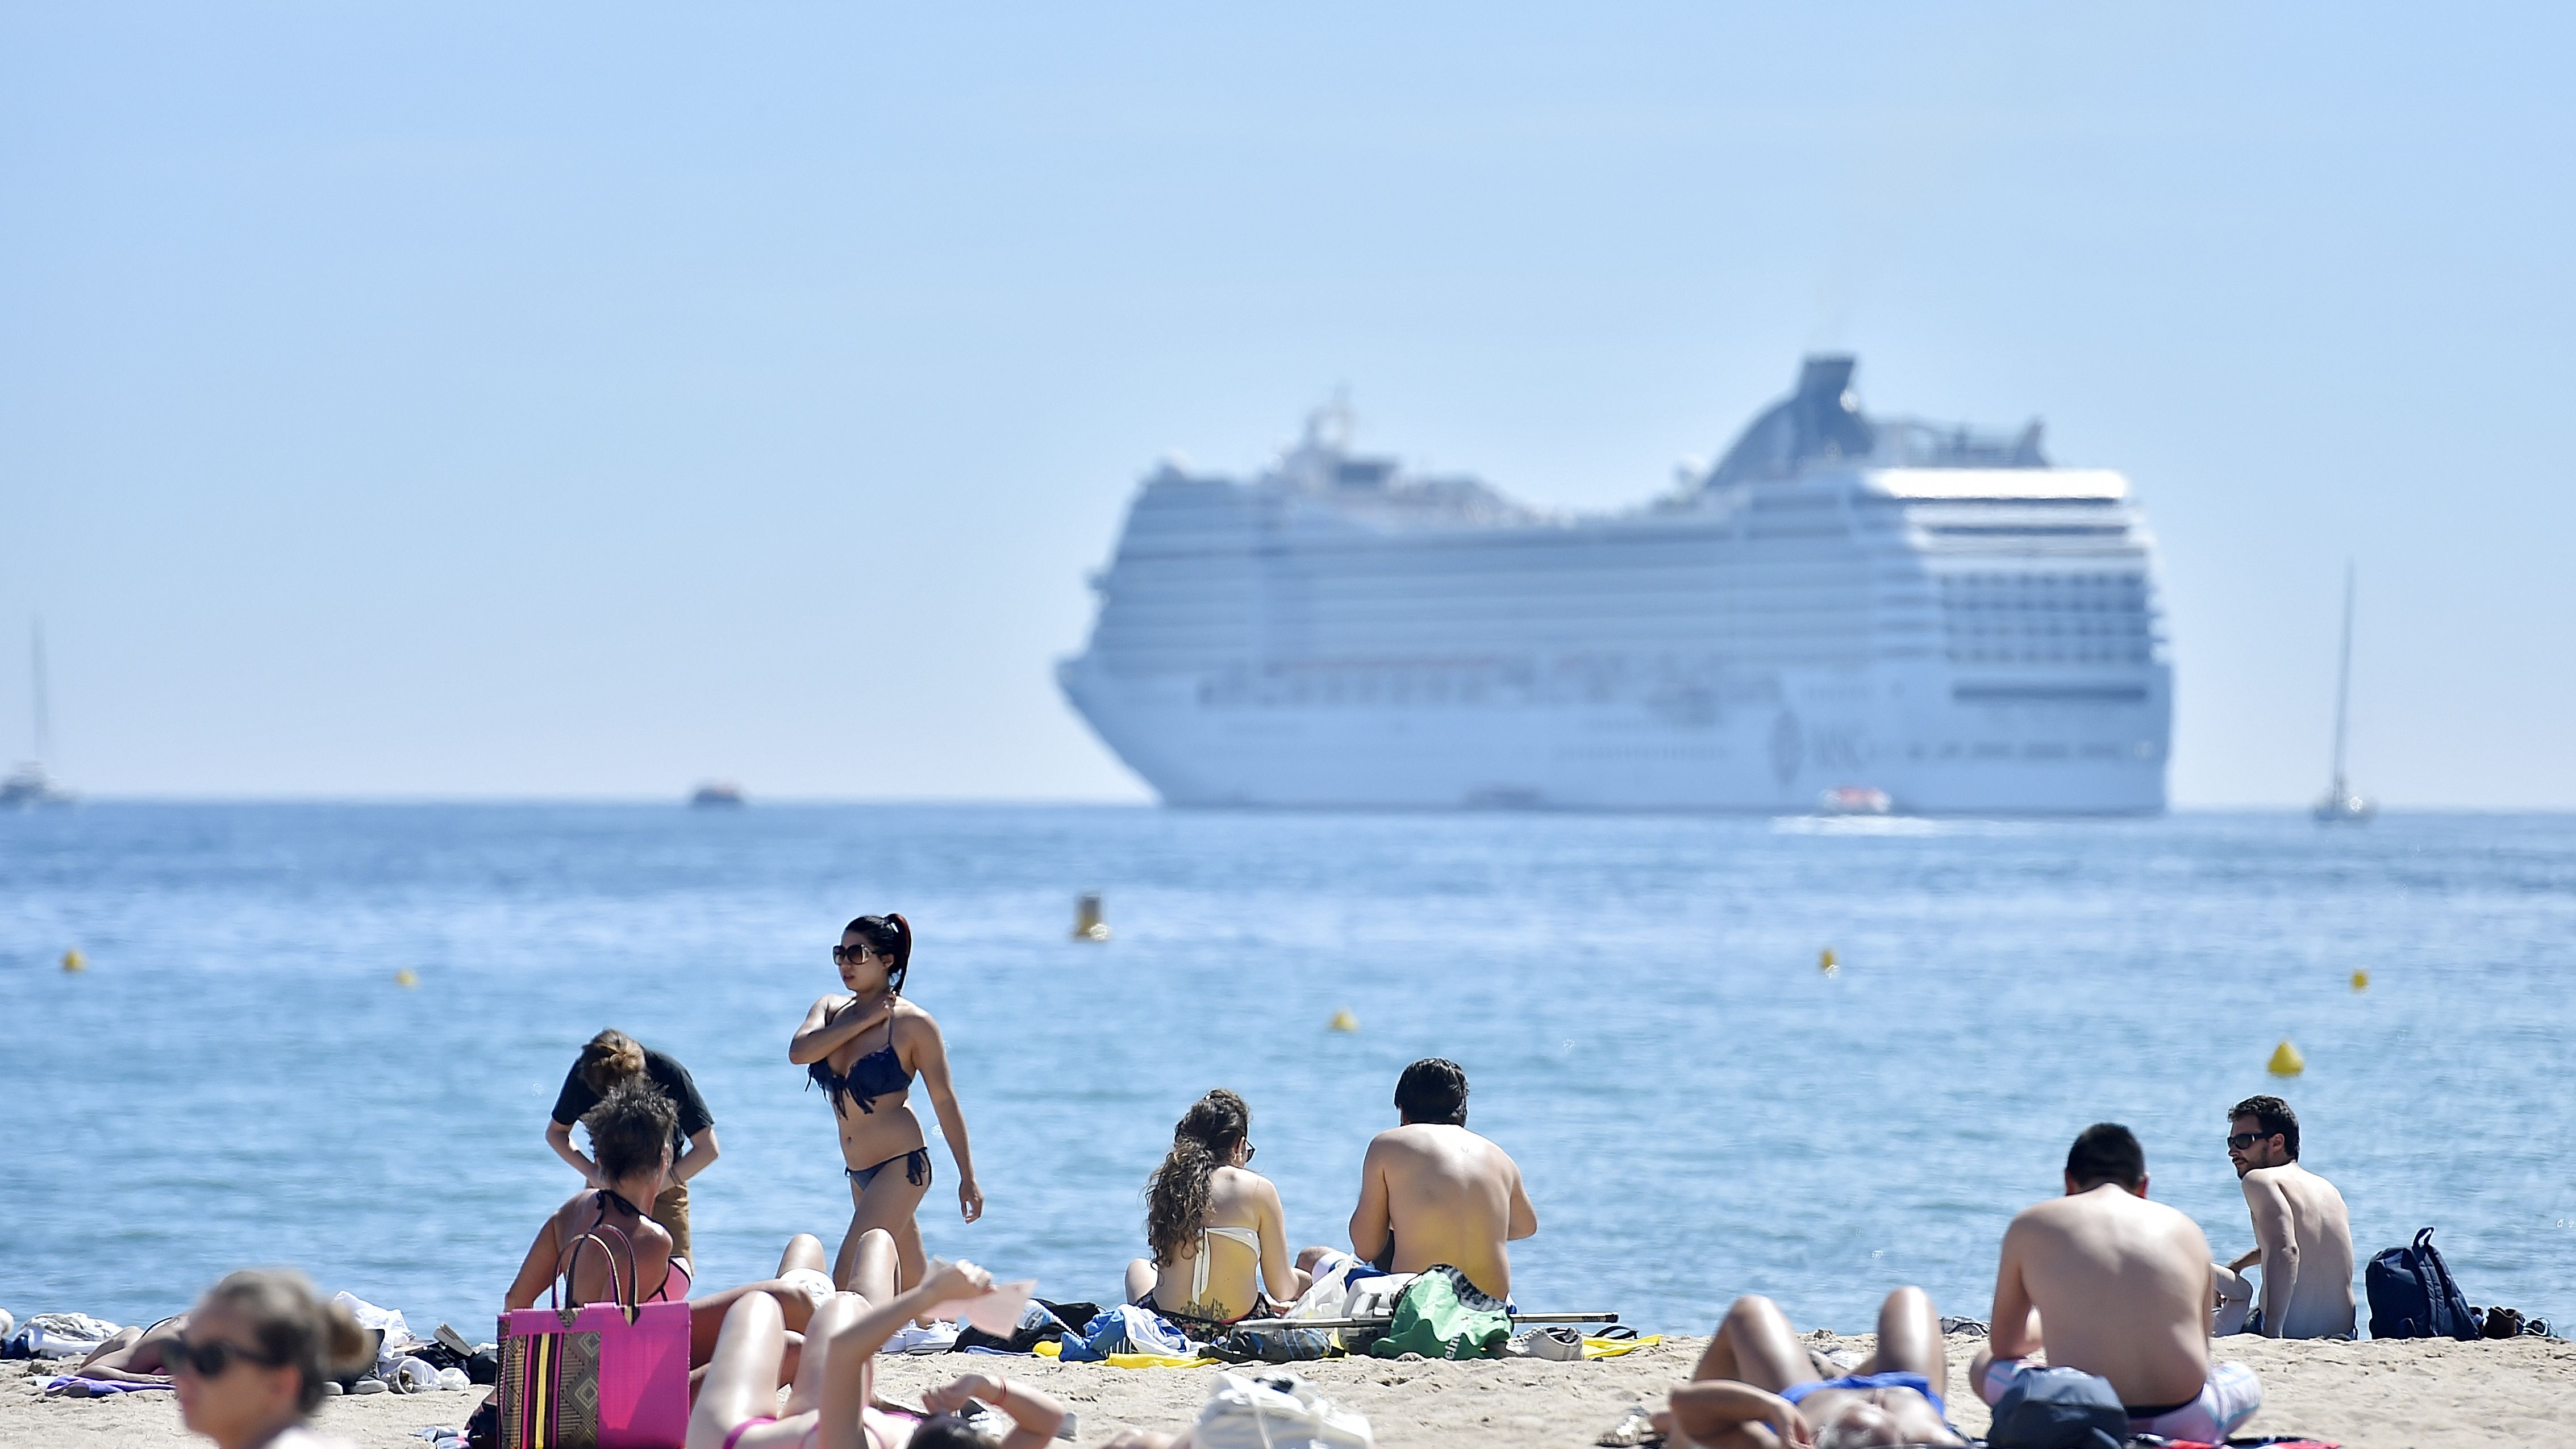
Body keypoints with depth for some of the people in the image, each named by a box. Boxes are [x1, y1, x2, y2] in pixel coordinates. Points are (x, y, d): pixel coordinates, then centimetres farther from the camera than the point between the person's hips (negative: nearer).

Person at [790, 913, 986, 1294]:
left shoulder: (912, 1023, -9)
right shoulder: (830, 1009, 8)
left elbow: (944, 1101, -6)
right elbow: (798, 1052, -12)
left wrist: (968, 1178, -5)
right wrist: (863, 1020, -14)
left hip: (901, 1165, -7)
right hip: (860, 1172, 7)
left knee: (850, 1276, -16)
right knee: (913, 1283, 14)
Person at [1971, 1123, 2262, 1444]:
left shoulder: (2031, 1226, 10)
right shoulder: (2185, 1229, 14)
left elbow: (2004, 1345, 20)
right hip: (2185, 1422, 2)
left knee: (1984, 1366, 28)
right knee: (2245, 1381, 37)